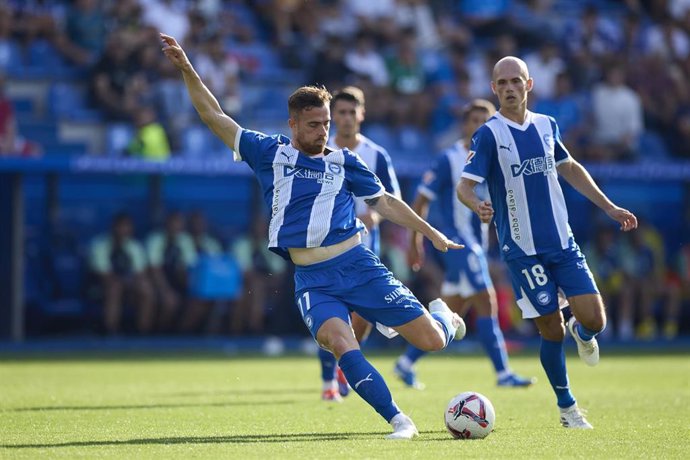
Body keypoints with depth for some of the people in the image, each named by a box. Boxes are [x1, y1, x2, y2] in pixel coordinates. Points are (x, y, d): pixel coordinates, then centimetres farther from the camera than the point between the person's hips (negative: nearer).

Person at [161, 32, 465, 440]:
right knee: (339, 342, -29)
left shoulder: (343, 161, 8)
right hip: (312, 279, 0)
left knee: (432, 341, -4)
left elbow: (384, 202, 17)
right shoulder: (270, 153, 7)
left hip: (357, 265, 1)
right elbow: (214, 116, 9)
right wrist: (187, 70, 0)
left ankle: (443, 316, 35)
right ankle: (399, 421, -20)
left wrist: (432, 233, 14)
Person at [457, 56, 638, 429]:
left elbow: (570, 169, 23)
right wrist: (478, 206, -37)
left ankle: (580, 332, 31)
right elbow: (464, 186, -14)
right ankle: (567, 408, 18)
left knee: (594, 320, -7)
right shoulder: (488, 134, -8)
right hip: (522, 249, -4)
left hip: (562, 242, 4)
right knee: (551, 330, -1)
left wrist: (609, 208, 22)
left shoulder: (547, 126, 7)